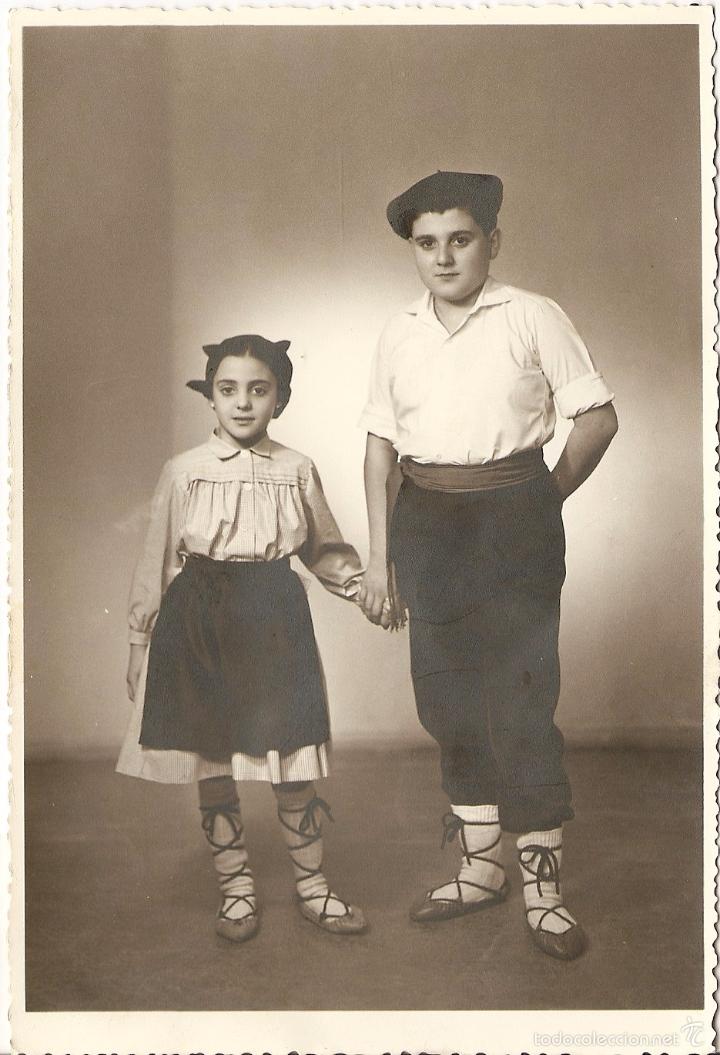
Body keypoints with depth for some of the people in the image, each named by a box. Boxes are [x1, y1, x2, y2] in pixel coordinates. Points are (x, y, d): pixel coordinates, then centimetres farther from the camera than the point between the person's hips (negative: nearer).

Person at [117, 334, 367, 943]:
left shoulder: (296, 470, 4)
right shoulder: (185, 471, 1)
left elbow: (323, 548, 14)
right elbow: (157, 562, 6)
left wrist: (355, 579, -7)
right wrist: (140, 643, 7)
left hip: (275, 618, 1)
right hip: (200, 618, 0)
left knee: (294, 765, 4)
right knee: (212, 766, 8)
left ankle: (312, 886, 24)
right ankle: (235, 887, 27)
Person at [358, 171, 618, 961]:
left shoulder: (531, 317, -4)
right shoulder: (399, 334, 8)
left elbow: (597, 419, -2)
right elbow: (380, 446, 7)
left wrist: (542, 504, 2)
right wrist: (379, 559, 3)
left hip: (514, 525, -4)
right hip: (426, 527, 5)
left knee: (520, 702, -3)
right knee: (448, 701, 11)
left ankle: (543, 888, 13)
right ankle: (479, 869, 28)